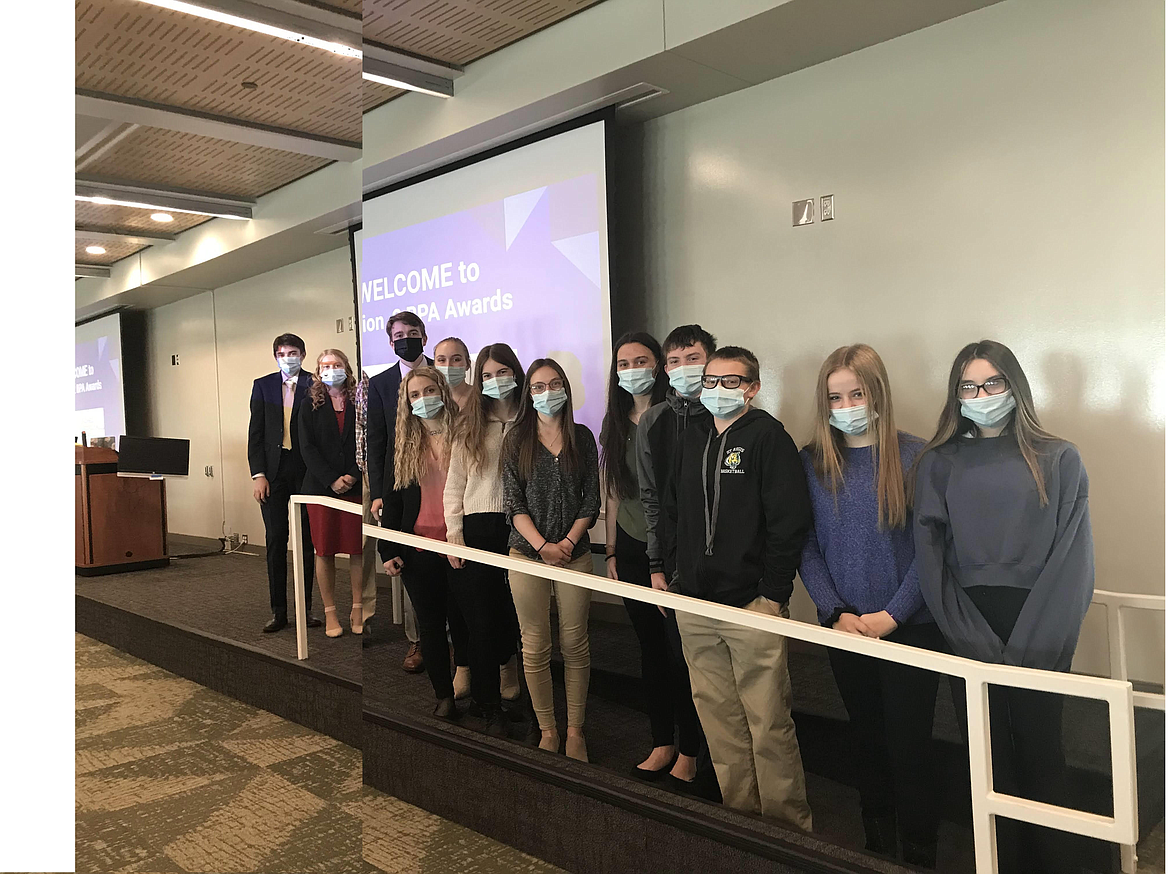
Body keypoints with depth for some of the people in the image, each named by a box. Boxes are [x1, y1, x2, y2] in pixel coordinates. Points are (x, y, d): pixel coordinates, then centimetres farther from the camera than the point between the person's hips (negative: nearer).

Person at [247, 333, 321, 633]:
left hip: (306, 471, -1)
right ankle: (278, 611, 11)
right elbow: (255, 433, 6)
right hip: (273, 473, 1)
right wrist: (258, 474, -3)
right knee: (275, 541, 3)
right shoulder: (262, 385, 9)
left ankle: (306, 608, 14)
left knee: (307, 541, 4)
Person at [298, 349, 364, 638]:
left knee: (357, 551, 2)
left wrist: (353, 476, -11)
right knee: (324, 552, 3)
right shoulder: (310, 406, 7)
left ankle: (357, 608, 12)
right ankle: (329, 612, 11)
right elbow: (307, 448, -1)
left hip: (355, 486, 0)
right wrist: (331, 480, -11)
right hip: (320, 487, 0)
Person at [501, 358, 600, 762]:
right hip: (527, 553, -1)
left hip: (574, 552, 1)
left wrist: (568, 541, -9)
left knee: (575, 645, 5)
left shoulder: (582, 437, 5)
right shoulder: (517, 439, 2)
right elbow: (514, 502, -2)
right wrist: (543, 546, -13)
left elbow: (592, 500, 4)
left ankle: (575, 730, 19)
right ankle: (548, 731, 19)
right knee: (535, 646, 4)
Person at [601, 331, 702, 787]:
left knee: (680, 650, 2)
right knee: (650, 647, 14)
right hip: (631, 549, 6)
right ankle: (662, 744, 28)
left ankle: (688, 751, 17)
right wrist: (611, 552, 12)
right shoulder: (615, 424, 9)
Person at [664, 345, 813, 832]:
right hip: (695, 605, 6)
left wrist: (774, 594, -13)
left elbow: (790, 519, -11)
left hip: (753, 606, -6)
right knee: (716, 715, 13)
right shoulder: (692, 441, 14)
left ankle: (786, 824, 16)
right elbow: (673, 511, 20)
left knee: (768, 722, -1)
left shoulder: (768, 437, -5)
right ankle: (740, 812, 28)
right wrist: (677, 576, 12)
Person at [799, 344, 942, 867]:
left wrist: (891, 614, -13)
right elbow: (807, 548, 1)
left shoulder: (914, 456, -6)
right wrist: (837, 613, -10)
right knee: (866, 740, 16)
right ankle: (876, 844, 34)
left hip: (909, 627, -3)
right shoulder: (812, 462, 2)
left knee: (908, 746, 3)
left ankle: (919, 856, 23)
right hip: (844, 628, 3)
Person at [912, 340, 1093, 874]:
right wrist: (975, 642, -10)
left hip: (1040, 634, -1)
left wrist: (1032, 645, -11)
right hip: (970, 634, 1)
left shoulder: (1059, 460, 5)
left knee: (1040, 753, 3)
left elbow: (1072, 557, -1)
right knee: (989, 758, 6)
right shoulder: (938, 464, 7)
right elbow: (931, 555, 1)